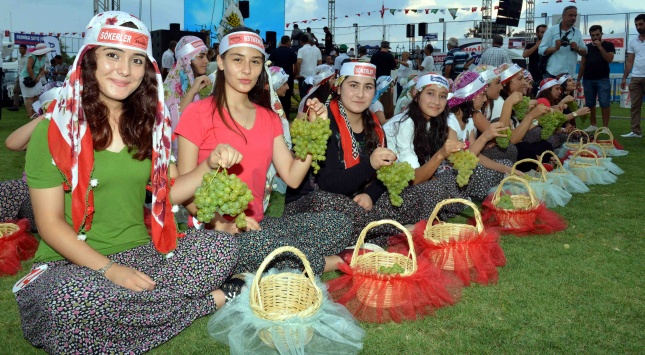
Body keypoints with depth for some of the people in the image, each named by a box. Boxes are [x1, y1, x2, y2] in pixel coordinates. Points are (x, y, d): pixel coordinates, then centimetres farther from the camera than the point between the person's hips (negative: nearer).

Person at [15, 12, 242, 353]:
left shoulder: (147, 122, 8)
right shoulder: (56, 129, -7)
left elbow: (165, 194, 9)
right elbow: (50, 222, -10)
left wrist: (209, 165, -8)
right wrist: (108, 269, -22)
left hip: (140, 253, 4)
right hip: (72, 263, -3)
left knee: (222, 245, -15)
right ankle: (213, 299, -21)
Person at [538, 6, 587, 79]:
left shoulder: (577, 32, 12)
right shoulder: (551, 30, 0)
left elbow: (585, 51, 14)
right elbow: (541, 50, -5)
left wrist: (577, 48, -7)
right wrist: (555, 48, -22)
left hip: (570, 74, 4)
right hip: (552, 73, -4)